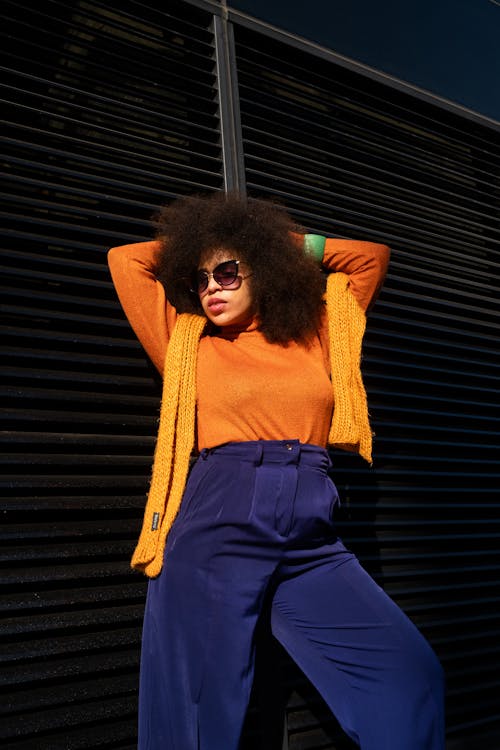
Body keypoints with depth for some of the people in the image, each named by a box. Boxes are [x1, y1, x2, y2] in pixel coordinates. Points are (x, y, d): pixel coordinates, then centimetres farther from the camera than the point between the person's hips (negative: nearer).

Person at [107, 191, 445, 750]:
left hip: (311, 541, 2)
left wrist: (288, 242, 23)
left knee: (410, 673, -4)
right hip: (214, 533, -1)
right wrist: (185, 246, 22)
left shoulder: (315, 336, 14)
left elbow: (372, 256, 25)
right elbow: (125, 260, 13)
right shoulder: (188, 346, 11)